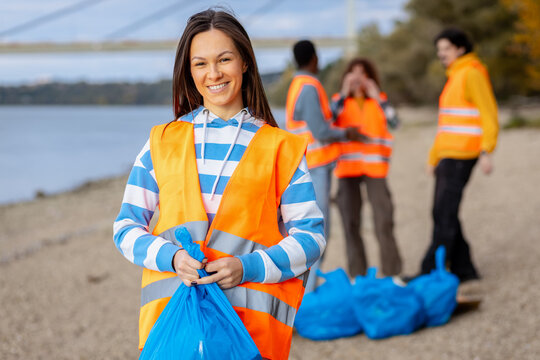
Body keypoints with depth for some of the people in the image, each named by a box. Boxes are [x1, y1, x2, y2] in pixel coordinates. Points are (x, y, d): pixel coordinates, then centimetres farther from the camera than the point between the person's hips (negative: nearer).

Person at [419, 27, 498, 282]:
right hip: (446, 155, 10)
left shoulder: (472, 74, -7)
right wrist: (433, 157, 25)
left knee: (444, 216, -10)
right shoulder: (454, 77, 22)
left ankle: (431, 272, -10)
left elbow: (489, 114, -14)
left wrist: (486, 152, -22)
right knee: (443, 215, 8)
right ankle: (463, 269, 14)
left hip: (460, 157, -10)